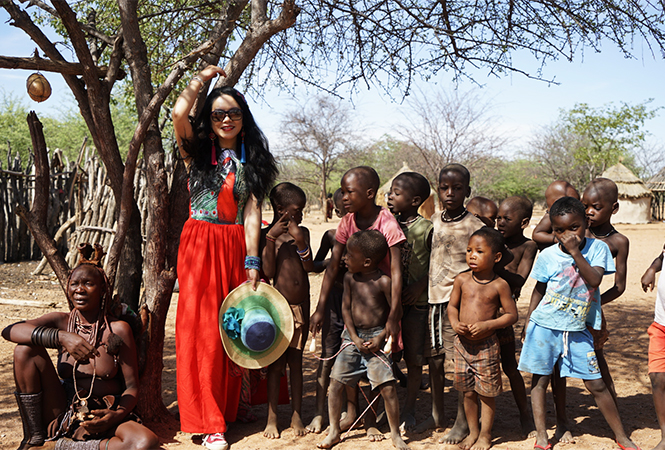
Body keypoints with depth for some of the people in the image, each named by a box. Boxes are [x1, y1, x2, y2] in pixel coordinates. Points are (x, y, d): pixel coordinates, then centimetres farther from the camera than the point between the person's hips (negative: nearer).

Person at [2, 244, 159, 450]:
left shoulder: (118, 330, -2)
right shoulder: (61, 322, 4)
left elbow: (131, 386, -2)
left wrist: (117, 415, -24)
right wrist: (62, 337, -29)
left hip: (104, 419, -2)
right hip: (64, 416, 2)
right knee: (26, 349, -13)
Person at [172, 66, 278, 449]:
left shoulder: (252, 162, 10)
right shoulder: (198, 152, 5)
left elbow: (252, 213, 2)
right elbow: (179, 113, -15)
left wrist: (252, 262, -5)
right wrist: (202, 78, -4)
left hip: (236, 249, 2)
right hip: (200, 246, -2)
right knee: (202, 330, -3)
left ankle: (229, 410, 23)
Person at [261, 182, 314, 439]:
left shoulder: (302, 232, 6)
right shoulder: (268, 235, -5)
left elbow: (309, 267, -2)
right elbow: (268, 272, -14)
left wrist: (300, 242, -16)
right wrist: (271, 238, -18)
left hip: (301, 306, 4)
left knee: (296, 361, 10)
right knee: (276, 363, 2)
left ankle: (297, 417, 18)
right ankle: (272, 419, 13)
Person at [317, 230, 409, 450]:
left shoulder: (383, 281, -12)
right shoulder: (349, 277, 2)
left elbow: (395, 312, -8)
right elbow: (346, 308, 4)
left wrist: (381, 338, -12)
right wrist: (354, 338, -5)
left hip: (376, 337, -4)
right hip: (353, 335, 5)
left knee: (388, 387, -8)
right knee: (335, 382, 1)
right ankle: (334, 431, 17)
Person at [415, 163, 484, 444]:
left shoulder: (474, 226, -6)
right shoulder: (433, 222, 9)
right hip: (432, 299, 5)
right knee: (434, 359, 13)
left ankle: (462, 422, 14)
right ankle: (437, 415, 29)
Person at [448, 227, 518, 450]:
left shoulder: (499, 285, -9)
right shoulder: (462, 279, 0)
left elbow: (512, 314, -5)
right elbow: (452, 305, 10)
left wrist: (486, 325, -17)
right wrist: (454, 323, -10)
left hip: (486, 345, -3)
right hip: (462, 343, 3)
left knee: (486, 393, 8)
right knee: (468, 392, 13)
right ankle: (473, 431, 31)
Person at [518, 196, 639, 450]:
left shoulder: (597, 248, -4)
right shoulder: (548, 256, -4)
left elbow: (594, 280, -18)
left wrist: (575, 252, -22)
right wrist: (528, 324, 11)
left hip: (577, 331, 0)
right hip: (544, 327, 0)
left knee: (596, 384, 5)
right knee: (540, 380, 5)